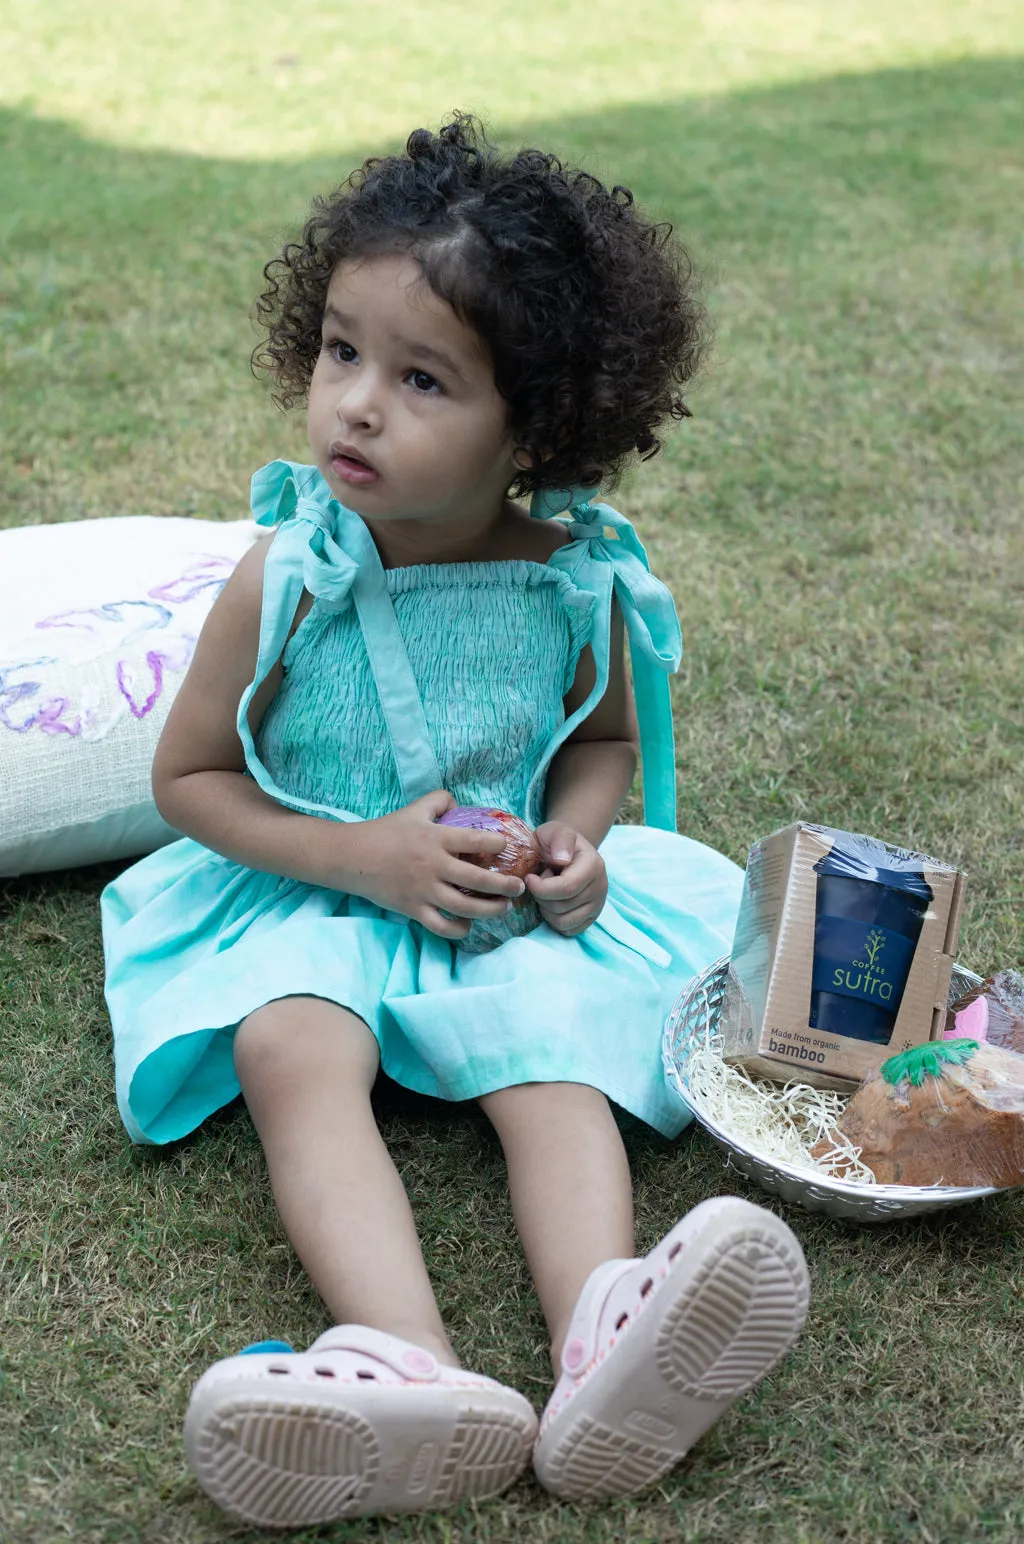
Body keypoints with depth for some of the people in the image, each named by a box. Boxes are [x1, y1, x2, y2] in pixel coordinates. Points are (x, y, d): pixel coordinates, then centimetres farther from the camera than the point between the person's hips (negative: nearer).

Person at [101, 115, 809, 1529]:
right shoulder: (291, 581, -15)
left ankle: (602, 1345, -45)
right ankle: (410, 1368, -48)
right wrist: (360, 853, -17)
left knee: (555, 1050, -25)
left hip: (511, 908, 2)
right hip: (311, 896, -1)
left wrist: (574, 838, -12)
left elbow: (603, 736, 10)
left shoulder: (578, 577, -10)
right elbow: (190, 776, -4)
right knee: (291, 1048, -29)